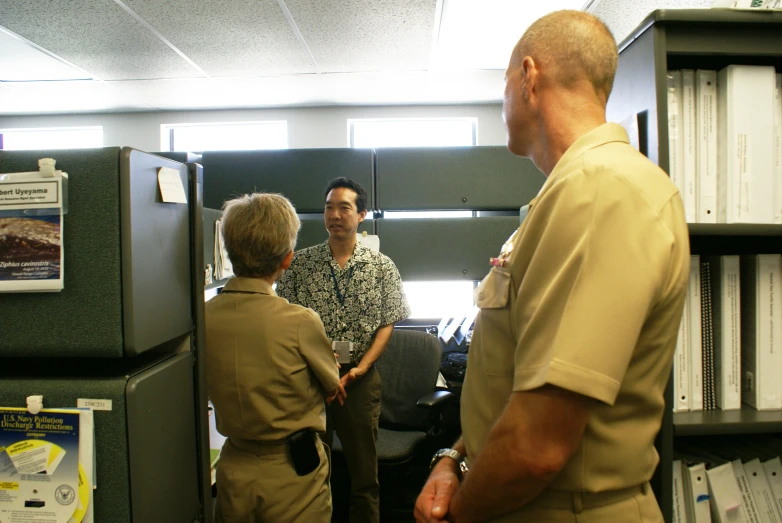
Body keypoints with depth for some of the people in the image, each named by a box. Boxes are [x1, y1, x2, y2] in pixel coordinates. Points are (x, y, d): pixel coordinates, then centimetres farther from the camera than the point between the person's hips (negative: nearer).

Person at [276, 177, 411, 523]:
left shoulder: (382, 267, 1)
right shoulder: (300, 263, 3)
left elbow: (387, 325, 0)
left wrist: (358, 370, -11)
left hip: (360, 378, 0)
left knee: (364, 470, 8)